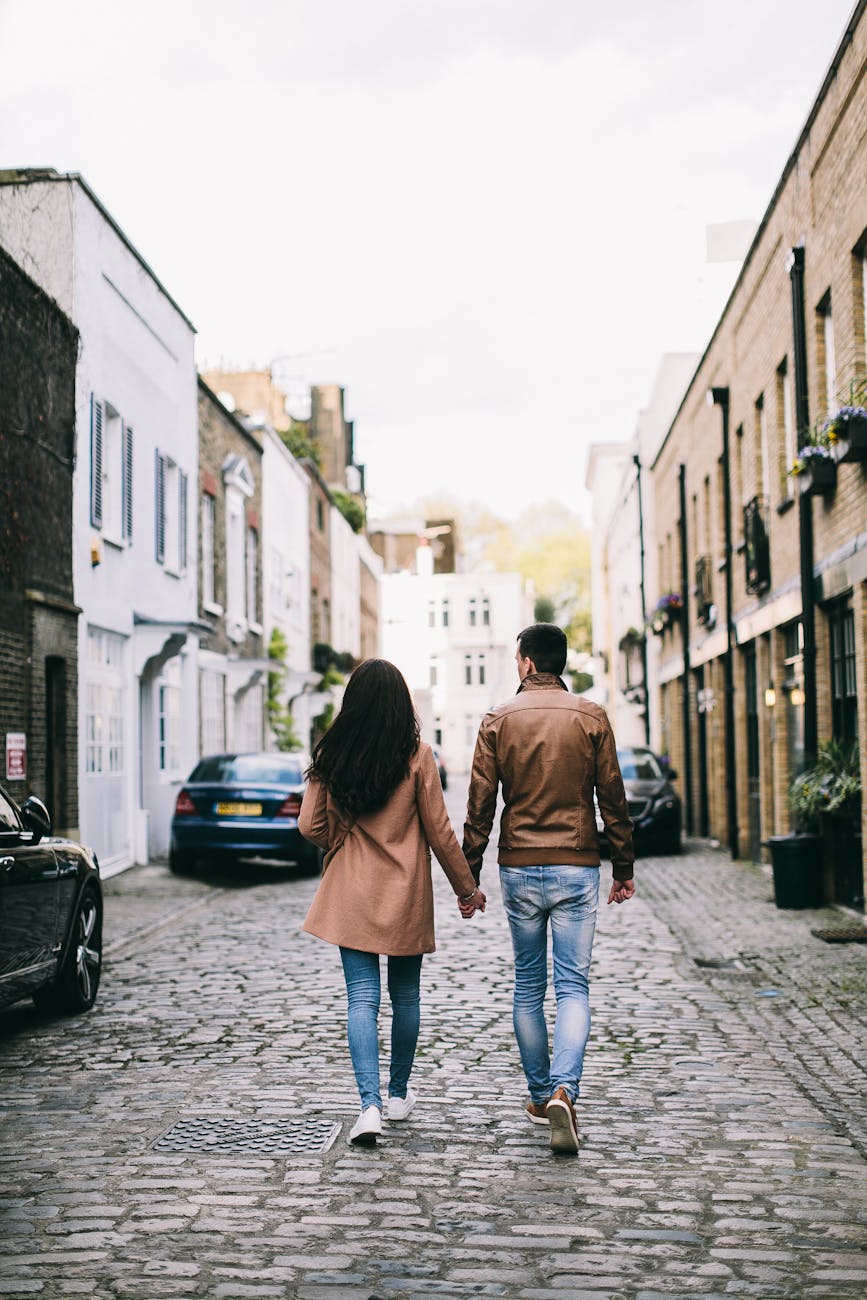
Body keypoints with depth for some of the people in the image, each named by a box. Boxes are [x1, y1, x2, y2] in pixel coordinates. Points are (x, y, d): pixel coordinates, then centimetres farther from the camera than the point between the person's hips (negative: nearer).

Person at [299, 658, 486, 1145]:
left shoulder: (331, 757, -4)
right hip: (406, 893, -1)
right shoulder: (417, 756, -10)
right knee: (405, 996, 15)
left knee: (363, 999, 1)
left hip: (351, 894, 1)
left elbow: (311, 826, 0)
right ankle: (399, 1094, 29)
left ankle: (371, 1105, -12)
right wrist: (467, 887, 6)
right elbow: (439, 831, -7)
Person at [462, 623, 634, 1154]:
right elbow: (613, 798, 0)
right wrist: (624, 867, 9)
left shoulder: (499, 721, 0)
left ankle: (540, 1095, 21)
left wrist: (468, 877, 5)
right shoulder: (591, 717, -1)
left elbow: (480, 806, -1)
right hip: (576, 869, -1)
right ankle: (564, 1091, -16)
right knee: (574, 986, 1)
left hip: (519, 869, 1)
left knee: (528, 987, 13)